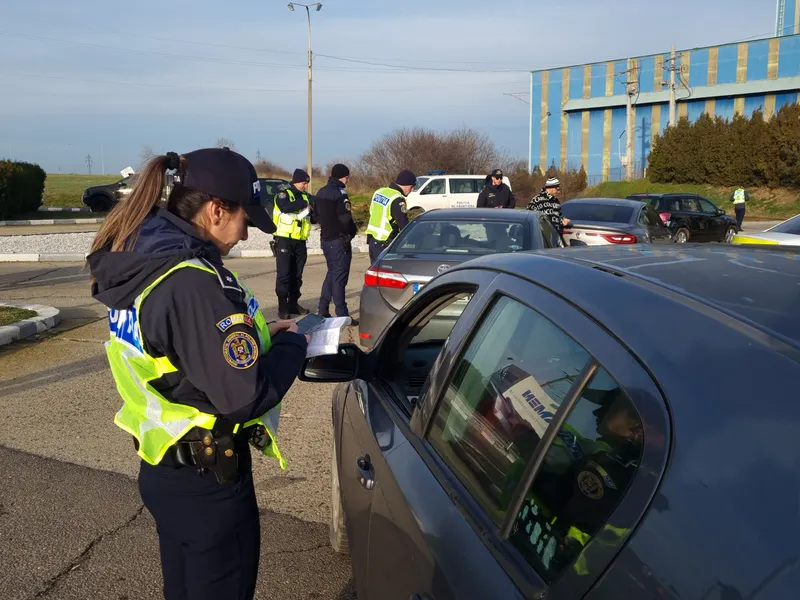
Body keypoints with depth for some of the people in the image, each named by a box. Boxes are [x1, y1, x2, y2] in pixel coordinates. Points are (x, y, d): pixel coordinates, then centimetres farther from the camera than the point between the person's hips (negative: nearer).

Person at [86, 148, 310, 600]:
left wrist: (258, 334, 5)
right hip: (207, 483, -8)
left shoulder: (140, 265, 2)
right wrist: (292, 345, -10)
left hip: (163, 471, 9)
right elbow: (245, 397, -27)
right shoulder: (191, 283, -27)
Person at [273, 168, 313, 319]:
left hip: (300, 242, 6)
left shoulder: (305, 197, 16)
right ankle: (282, 307, -5)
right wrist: (305, 204, -17)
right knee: (284, 274, -6)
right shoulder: (283, 194, -4)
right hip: (285, 240, -6)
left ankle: (293, 304, 18)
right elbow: (286, 207, -25)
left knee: (297, 275, 9)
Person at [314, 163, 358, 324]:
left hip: (325, 238, 9)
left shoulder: (321, 192, 13)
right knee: (340, 276, -6)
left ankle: (322, 310, 19)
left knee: (332, 273, 18)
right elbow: (345, 218, -20)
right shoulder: (339, 193, -16)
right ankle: (342, 315, -5)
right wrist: (352, 231, -5)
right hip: (339, 240, -9)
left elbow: (316, 214, 18)